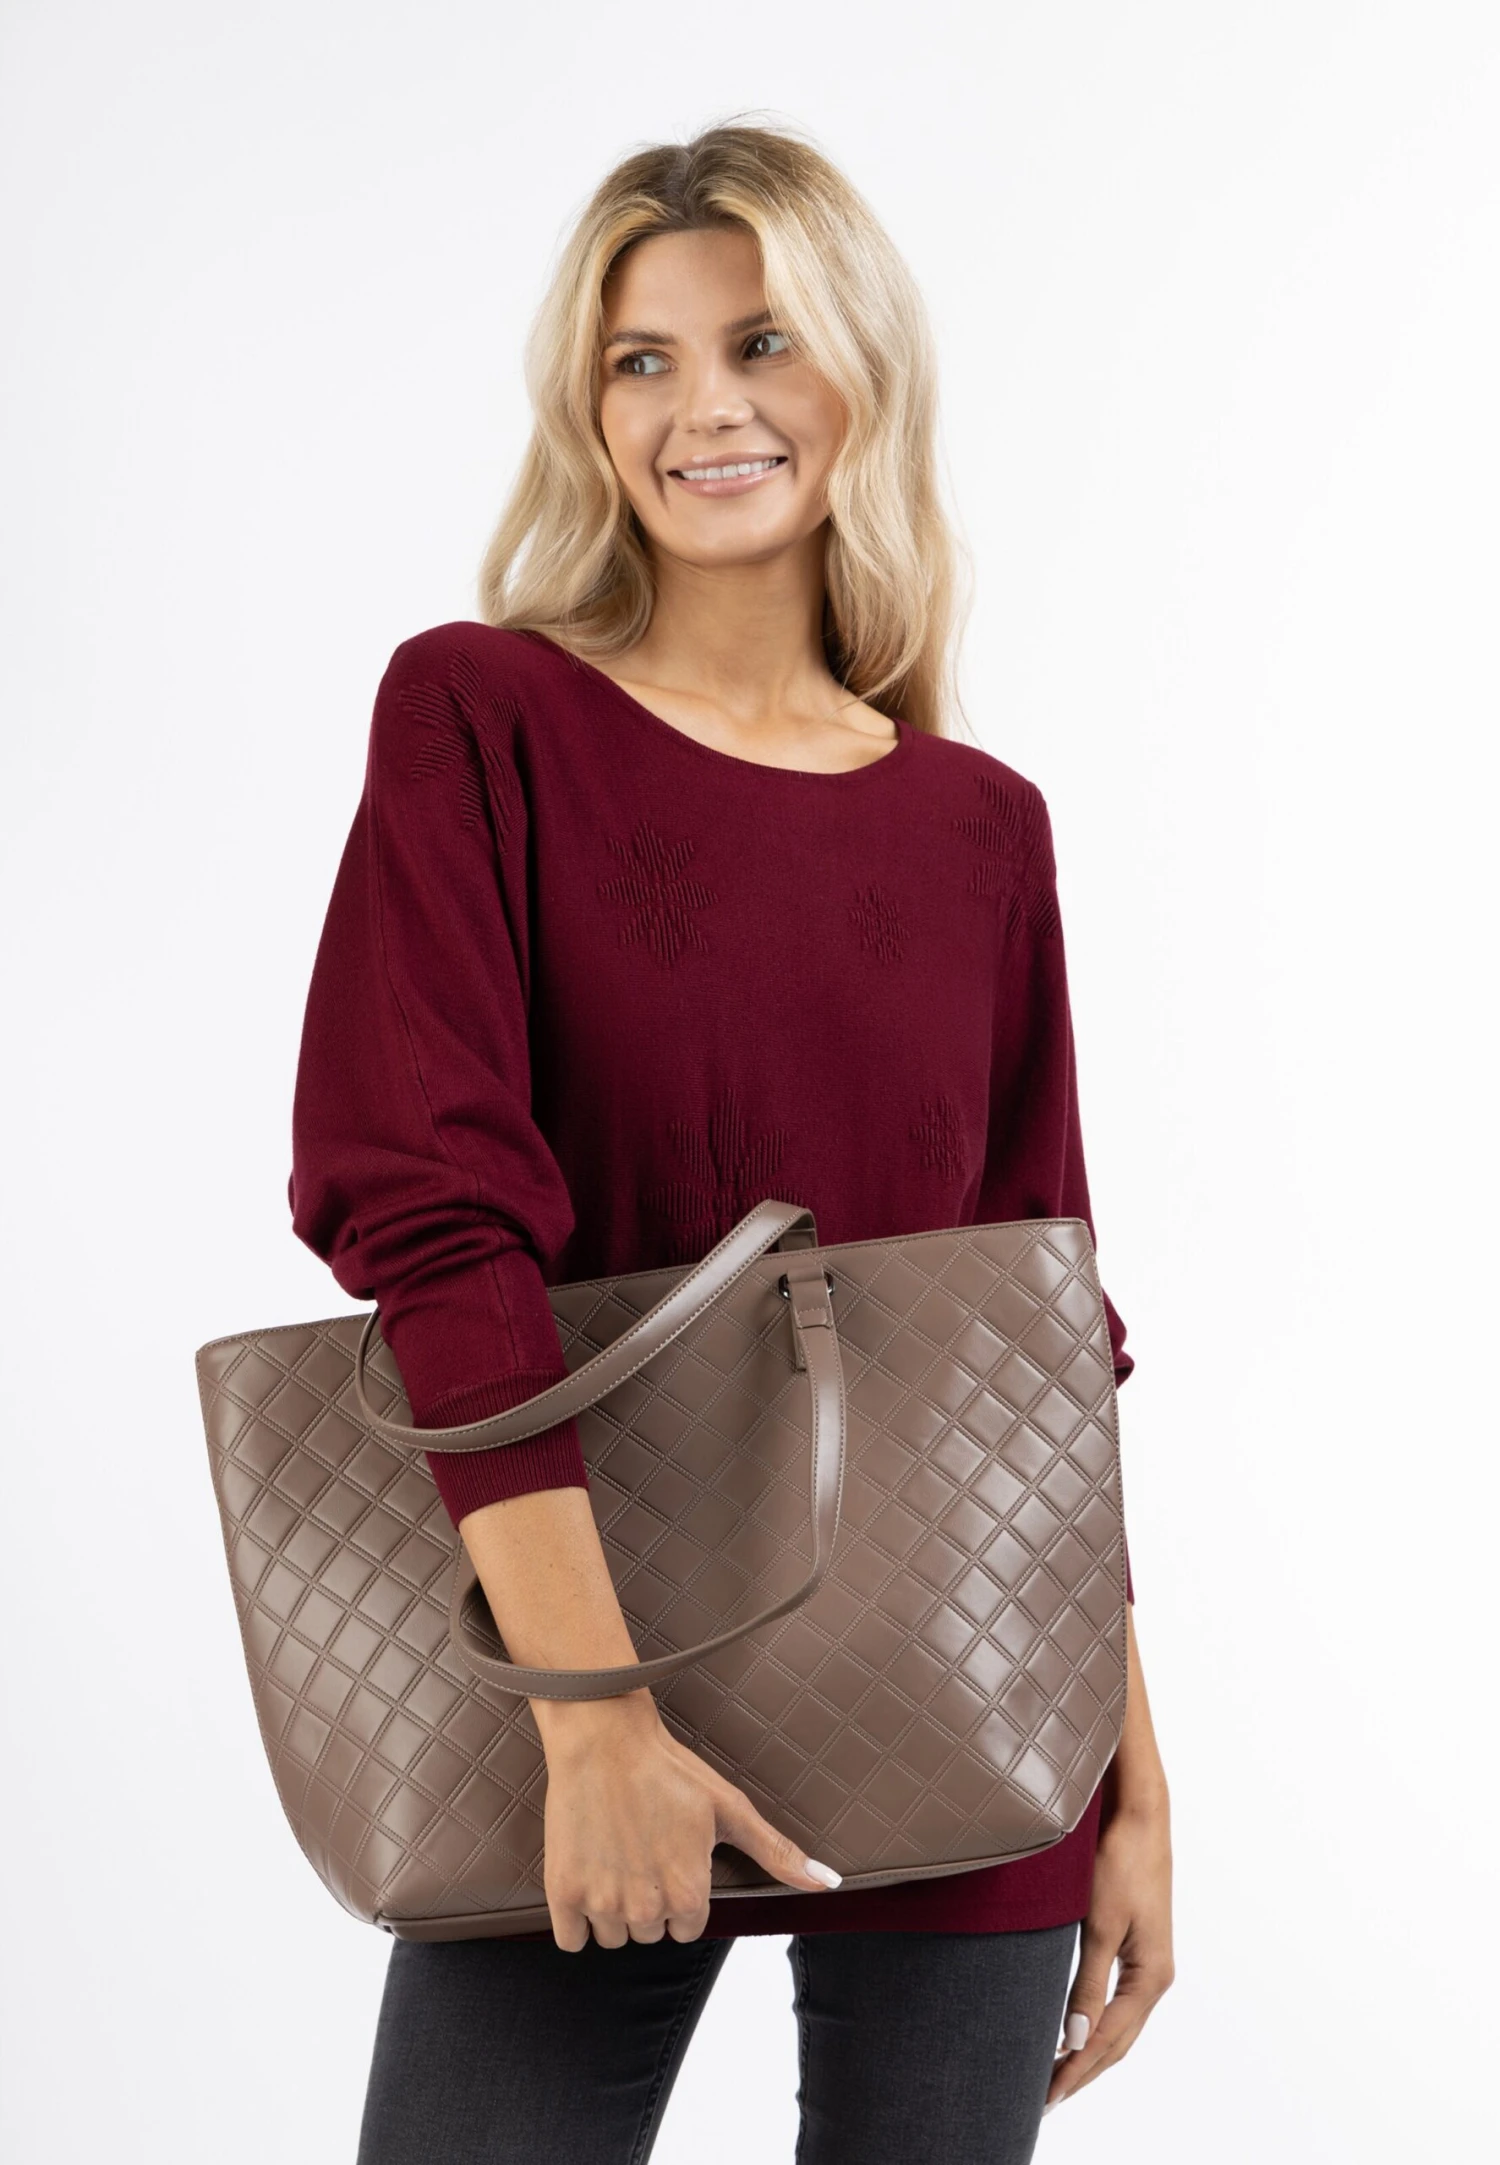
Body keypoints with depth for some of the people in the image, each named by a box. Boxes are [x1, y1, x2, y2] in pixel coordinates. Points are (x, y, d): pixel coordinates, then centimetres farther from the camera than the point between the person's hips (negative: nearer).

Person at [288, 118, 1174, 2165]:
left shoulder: (982, 829, 6)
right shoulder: (483, 717, -3)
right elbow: (423, 1207, -14)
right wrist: (595, 1699, -22)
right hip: (569, 1772, -2)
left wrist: (1136, 1782, 9)